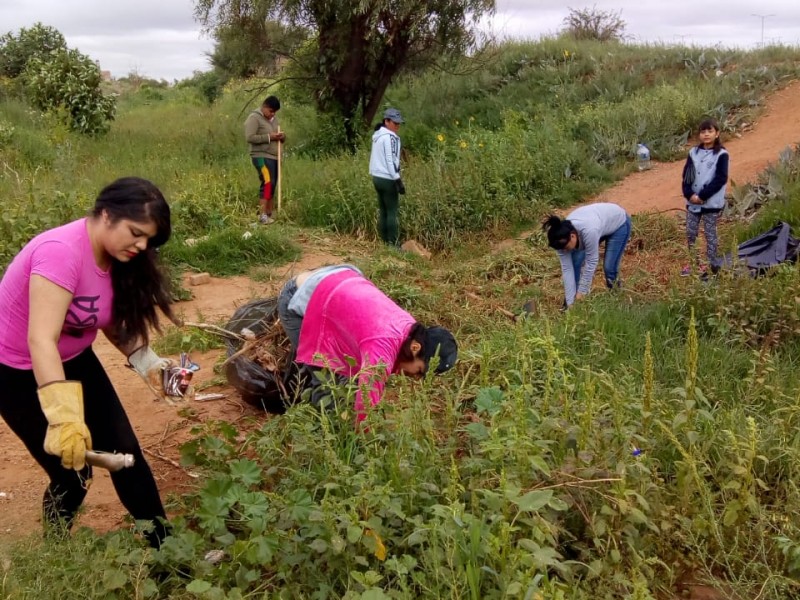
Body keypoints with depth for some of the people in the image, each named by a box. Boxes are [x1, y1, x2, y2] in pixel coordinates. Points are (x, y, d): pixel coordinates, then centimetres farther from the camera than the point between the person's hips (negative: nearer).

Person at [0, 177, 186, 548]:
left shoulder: (116, 257, -6)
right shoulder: (61, 253, -32)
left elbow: (112, 321, 5)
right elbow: (41, 340, -41)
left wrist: (147, 363, -11)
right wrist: (64, 418, -50)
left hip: (73, 360, 7)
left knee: (125, 451, 4)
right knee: (72, 472, -4)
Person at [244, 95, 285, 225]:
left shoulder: (274, 119, 19)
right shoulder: (254, 118, -6)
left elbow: (279, 137, 25)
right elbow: (249, 137, -16)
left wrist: (282, 137, 0)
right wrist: (269, 137, -19)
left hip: (274, 157, 8)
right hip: (261, 156, -8)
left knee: (272, 185, 6)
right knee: (267, 183, -20)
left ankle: (269, 215, 10)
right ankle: (263, 216, -22)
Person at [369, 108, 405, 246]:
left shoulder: (377, 135, 14)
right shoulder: (390, 137, -15)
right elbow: (391, 160, -19)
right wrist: (398, 180, -18)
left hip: (377, 177, 9)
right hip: (388, 179, -9)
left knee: (383, 210, 12)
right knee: (392, 211, -4)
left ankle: (384, 241, 15)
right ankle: (393, 243, -3)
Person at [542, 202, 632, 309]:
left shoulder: (589, 231, -44)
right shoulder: (562, 238, -26)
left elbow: (591, 263, -33)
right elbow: (567, 268, -22)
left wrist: (581, 292, -25)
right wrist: (570, 302, -22)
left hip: (619, 222, -5)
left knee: (609, 267, -12)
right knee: (575, 261, -11)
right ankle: (568, 305, 0)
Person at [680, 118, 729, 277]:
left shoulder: (721, 154, -8)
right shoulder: (693, 152, 6)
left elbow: (721, 179, -14)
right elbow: (686, 175, 3)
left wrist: (702, 196, -18)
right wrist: (689, 194, -13)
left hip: (712, 203, -5)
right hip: (692, 202, 5)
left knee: (710, 234, 4)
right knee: (690, 233, 10)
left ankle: (712, 265, 12)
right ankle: (693, 263, 24)